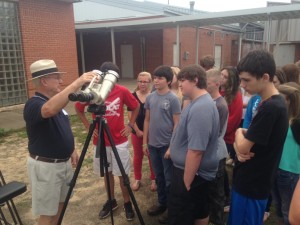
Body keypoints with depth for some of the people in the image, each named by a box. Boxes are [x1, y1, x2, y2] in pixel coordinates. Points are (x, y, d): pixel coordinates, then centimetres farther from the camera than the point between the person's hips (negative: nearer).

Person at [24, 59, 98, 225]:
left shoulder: (58, 103, 6)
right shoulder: (33, 104, -22)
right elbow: (49, 109, -47)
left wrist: (71, 150, 14)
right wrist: (77, 83, -47)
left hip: (64, 162, 8)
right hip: (45, 166, -8)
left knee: (60, 204, 21)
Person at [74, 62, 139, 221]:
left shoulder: (122, 91, -8)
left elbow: (136, 107, 8)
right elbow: (78, 108, 7)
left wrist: (130, 125, 0)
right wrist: (88, 126, -1)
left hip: (120, 141, -1)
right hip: (100, 142, 1)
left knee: (122, 175, 5)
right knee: (107, 173, 14)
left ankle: (127, 204, 23)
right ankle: (111, 201, 34)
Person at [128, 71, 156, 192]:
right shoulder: (133, 96, -2)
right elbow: (130, 115, -3)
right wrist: (137, 130, -9)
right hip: (136, 132, 2)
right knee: (137, 156, 13)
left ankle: (154, 179, 26)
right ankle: (137, 179, 29)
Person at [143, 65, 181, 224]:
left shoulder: (173, 99, -11)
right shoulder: (150, 97, 4)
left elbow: (177, 124, -11)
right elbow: (147, 120, 10)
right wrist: (145, 142, 9)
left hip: (167, 145, -5)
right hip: (153, 144, 5)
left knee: (169, 179, 8)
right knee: (159, 177, 18)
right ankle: (161, 203, 35)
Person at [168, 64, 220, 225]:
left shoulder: (199, 108, -28)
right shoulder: (203, 102, 7)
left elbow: (195, 151, -30)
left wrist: (186, 182, -23)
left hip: (191, 172, -10)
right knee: (200, 212, 23)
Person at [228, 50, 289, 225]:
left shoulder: (270, 108, -27)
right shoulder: (273, 103, 6)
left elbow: (243, 146, -24)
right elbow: (250, 138, 10)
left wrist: (239, 132, -3)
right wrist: (240, 148, -11)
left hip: (252, 185, -9)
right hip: (253, 180, 9)